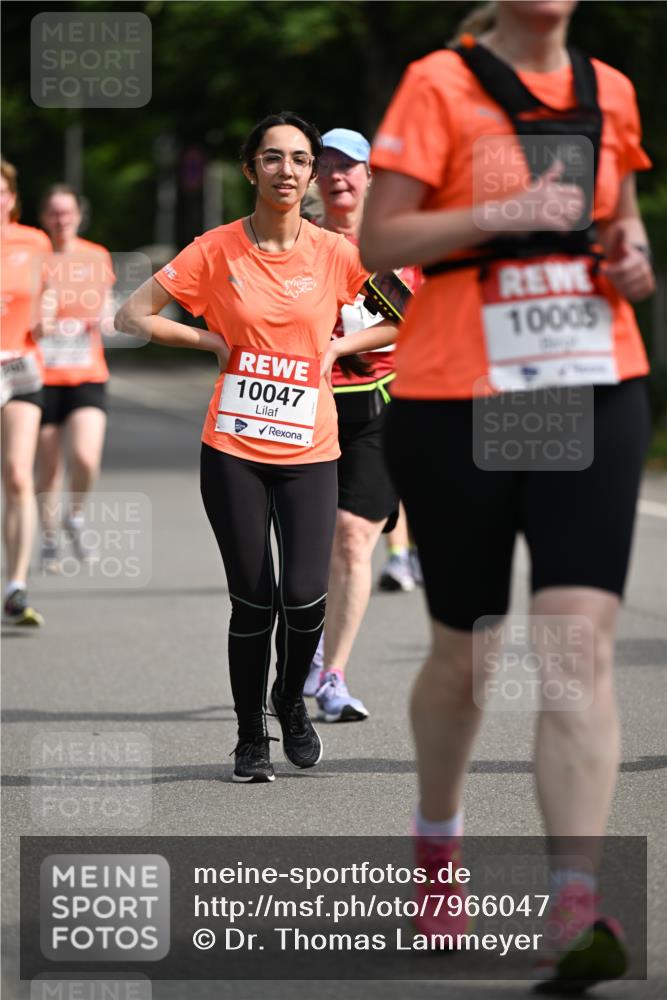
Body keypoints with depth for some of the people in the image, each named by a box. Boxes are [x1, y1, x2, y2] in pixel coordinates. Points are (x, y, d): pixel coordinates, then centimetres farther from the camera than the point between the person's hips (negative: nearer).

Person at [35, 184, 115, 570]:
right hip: (43, 376, -1)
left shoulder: (98, 258, 6)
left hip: (88, 375, 1)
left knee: (86, 458, -17)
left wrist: (105, 321, -4)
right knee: (49, 469, 3)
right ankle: (50, 541, 23)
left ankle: (76, 517, 11)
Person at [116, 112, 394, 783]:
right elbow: (132, 316, 4)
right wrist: (213, 342, -1)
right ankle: (251, 740, 17)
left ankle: (291, 700, 19)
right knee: (252, 601, -1)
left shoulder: (335, 253, 1)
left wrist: (339, 346, 3)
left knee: (305, 595, -12)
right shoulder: (217, 250, -1)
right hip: (233, 451, -1)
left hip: (309, 451, 1)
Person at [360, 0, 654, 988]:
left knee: (581, 646, -13)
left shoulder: (609, 92, 10)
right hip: (456, 397, -2)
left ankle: (574, 907, -19)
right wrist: (501, 214, -20)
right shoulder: (440, 84, -4)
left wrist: (632, 256, 4)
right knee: (464, 652, 11)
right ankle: (438, 845, 39)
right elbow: (379, 242, -8)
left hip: (595, 393, 2)